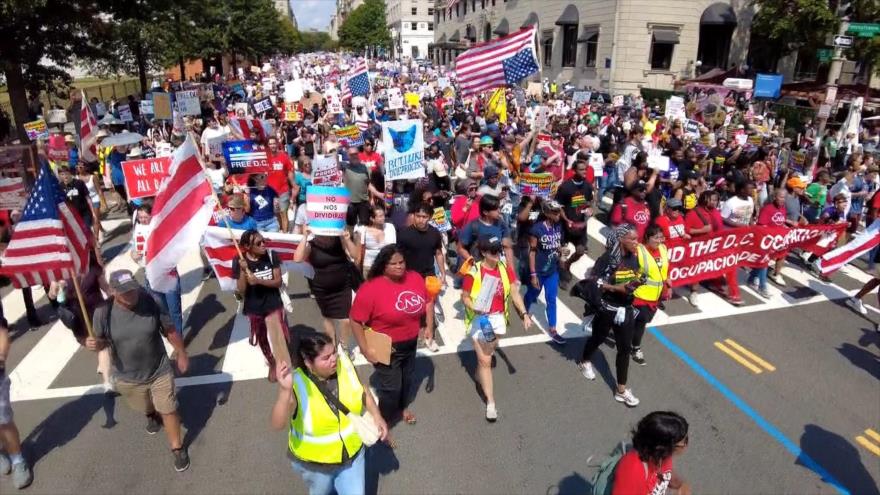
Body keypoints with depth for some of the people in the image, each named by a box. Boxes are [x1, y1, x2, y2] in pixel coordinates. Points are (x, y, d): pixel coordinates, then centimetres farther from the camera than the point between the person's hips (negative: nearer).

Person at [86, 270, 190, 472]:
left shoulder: (151, 303, -21)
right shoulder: (103, 312, -21)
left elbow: (170, 331, -9)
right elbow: (101, 340, -4)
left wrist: (182, 354, 0)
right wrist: (93, 343, -29)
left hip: (160, 371, -2)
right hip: (128, 378, 2)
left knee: (168, 410, 7)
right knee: (145, 407, 29)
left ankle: (178, 448, 30)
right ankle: (151, 415, 66)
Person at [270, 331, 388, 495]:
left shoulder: (343, 362, -18)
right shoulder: (297, 384, -30)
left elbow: (362, 390, 1)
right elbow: (278, 424, -43)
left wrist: (376, 416, -6)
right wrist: (285, 390, -58)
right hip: (314, 462, -2)